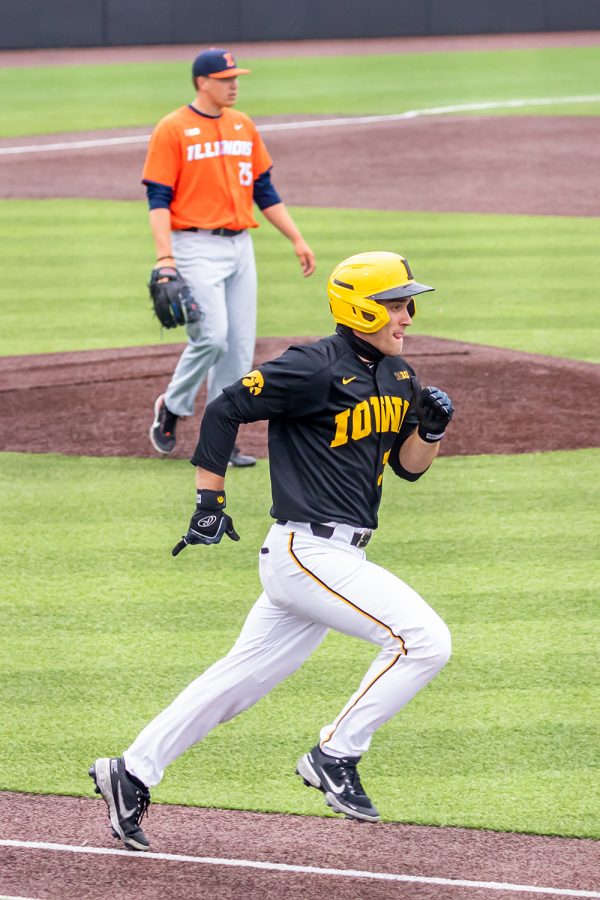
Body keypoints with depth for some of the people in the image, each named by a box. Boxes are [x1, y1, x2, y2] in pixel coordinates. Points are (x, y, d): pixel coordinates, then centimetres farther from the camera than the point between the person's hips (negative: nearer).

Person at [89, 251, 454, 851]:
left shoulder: (397, 377, 13)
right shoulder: (315, 369, -14)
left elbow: (409, 466, 19)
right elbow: (224, 410, -10)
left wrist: (432, 427, -2)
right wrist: (209, 501, -10)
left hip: (338, 555, 9)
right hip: (308, 551, -9)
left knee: (246, 673, 13)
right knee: (423, 640, -15)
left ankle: (131, 773, 19)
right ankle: (335, 757, -4)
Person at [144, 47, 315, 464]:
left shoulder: (243, 126, 13)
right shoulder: (173, 129, -6)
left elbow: (264, 190, 17)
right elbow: (158, 199, -9)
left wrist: (298, 239, 12)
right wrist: (165, 259, -19)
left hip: (240, 246, 6)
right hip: (197, 247, -6)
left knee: (240, 347, 3)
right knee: (211, 336, -16)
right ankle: (172, 407, 8)